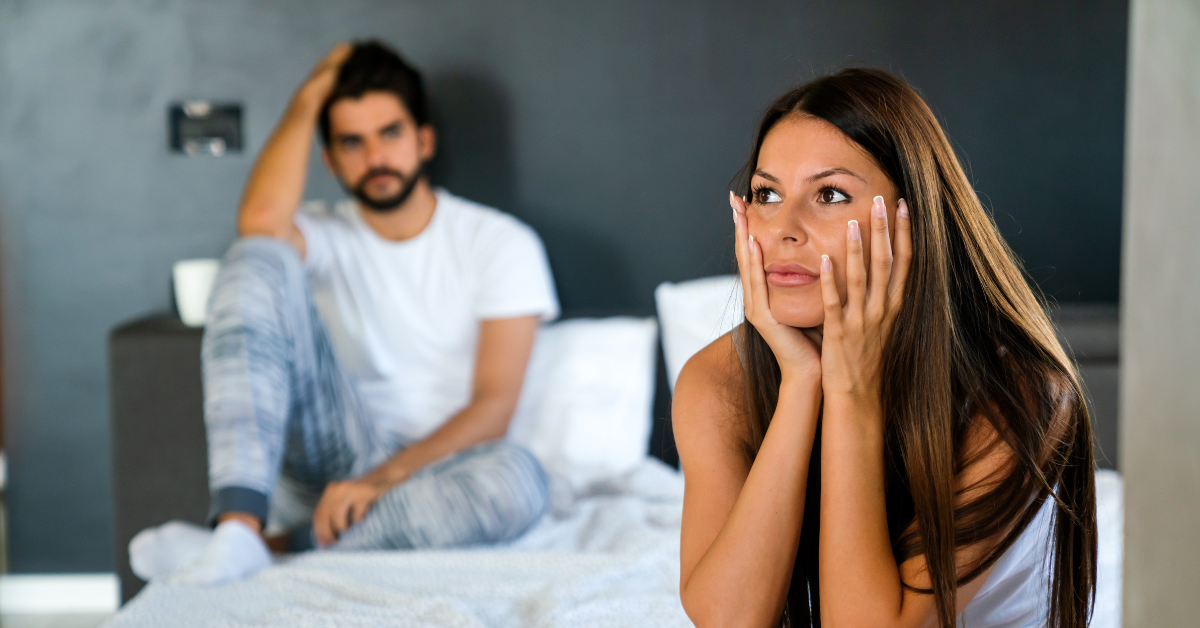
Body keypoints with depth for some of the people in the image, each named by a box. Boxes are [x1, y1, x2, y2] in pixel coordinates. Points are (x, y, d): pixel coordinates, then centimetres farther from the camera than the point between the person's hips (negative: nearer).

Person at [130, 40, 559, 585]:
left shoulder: (501, 244, 2)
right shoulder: (323, 236, 10)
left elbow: (493, 406, -9)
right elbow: (259, 222, -18)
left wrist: (384, 480, -23)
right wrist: (307, 100, -4)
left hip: (428, 468, -1)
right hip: (335, 450, 1)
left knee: (518, 481, -39)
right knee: (258, 257, -19)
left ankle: (276, 545, -29)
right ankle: (240, 525, -35)